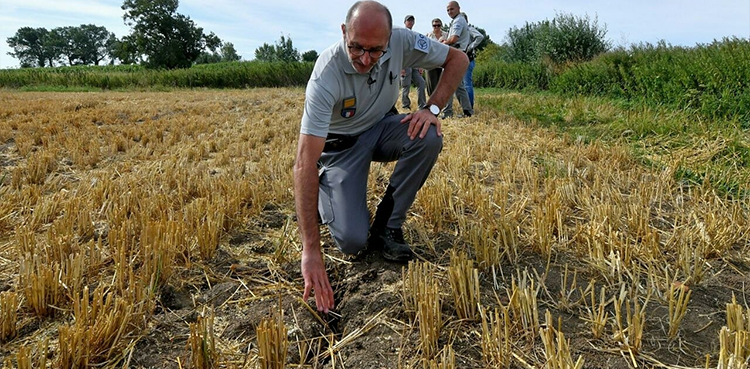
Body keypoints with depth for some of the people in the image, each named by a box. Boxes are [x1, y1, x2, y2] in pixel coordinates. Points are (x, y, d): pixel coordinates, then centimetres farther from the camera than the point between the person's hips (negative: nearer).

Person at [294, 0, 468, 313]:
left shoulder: (401, 41, -22)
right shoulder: (326, 76, -34)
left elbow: (458, 59, -5)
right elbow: (305, 164, -38)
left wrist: (432, 108, -24)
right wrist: (311, 250, -44)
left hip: (382, 129, 4)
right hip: (341, 145, -4)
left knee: (429, 138, -29)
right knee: (352, 241, -19)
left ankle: (386, 227, -10)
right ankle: (326, 193, 16)